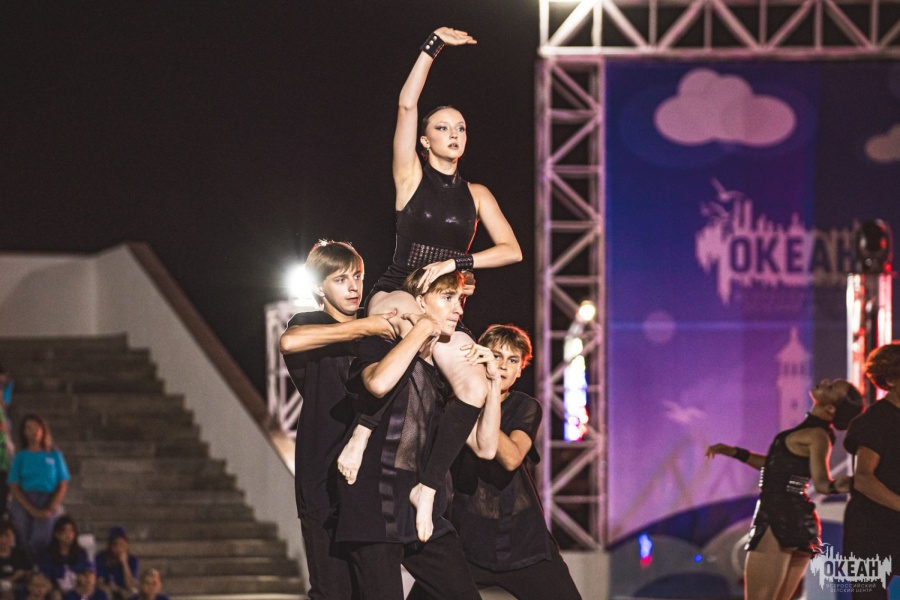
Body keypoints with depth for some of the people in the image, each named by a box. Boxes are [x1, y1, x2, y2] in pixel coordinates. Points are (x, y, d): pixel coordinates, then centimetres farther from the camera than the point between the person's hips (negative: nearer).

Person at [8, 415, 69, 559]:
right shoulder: (21, 457, 15)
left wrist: (50, 509, -6)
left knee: (40, 541, -26)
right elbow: (14, 488, 7)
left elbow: (62, 486, 10)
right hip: (23, 503, 1)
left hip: (48, 503, -1)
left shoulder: (54, 455, 14)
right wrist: (32, 510, -8)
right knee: (24, 543, -16)